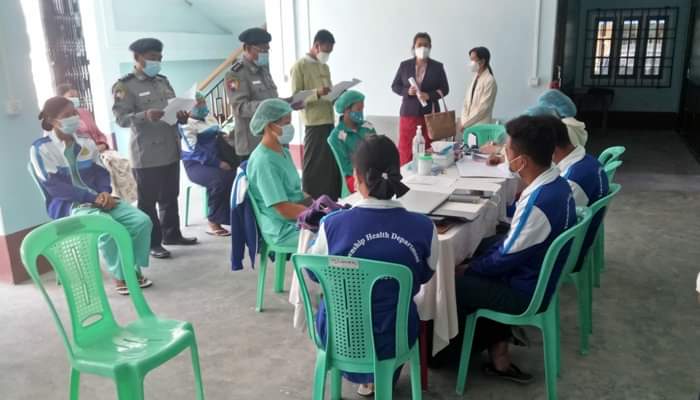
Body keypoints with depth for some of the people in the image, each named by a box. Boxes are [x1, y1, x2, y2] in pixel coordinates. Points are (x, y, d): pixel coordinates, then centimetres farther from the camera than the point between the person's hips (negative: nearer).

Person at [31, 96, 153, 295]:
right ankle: (120, 276, -13)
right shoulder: (41, 148, -5)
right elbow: (53, 186, -14)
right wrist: (93, 197, -21)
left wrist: (104, 193, -13)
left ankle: (135, 270, -2)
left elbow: (101, 171, 11)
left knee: (142, 221, -18)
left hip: (97, 199, 6)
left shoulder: (85, 142, 13)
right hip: (67, 205, -5)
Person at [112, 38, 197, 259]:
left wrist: (182, 115, -3)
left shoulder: (163, 81, 16)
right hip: (146, 154, -7)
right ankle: (152, 243, 11)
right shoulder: (124, 85, -6)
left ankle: (172, 234, 29)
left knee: (170, 197, 16)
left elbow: (175, 108, 21)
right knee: (148, 201, 2)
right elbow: (121, 118, -14)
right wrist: (145, 116, -32)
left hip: (171, 150, 7)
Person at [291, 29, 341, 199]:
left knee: (333, 165, 8)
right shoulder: (300, 66, -4)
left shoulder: (325, 67, 20)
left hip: (329, 122, 7)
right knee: (314, 166, -3)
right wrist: (317, 93, -24)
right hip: (314, 124, -7)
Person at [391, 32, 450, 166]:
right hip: (408, 112, 0)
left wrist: (429, 96, -15)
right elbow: (395, 86, 8)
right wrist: (407, 91, -12)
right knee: (405, 146, -1)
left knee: (430, 147, 3)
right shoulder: (405, 65, 5)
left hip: (430, 113, 0)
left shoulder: (438, 67, 3)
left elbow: (444, 89, 2)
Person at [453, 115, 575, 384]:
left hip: (526, 292, -9)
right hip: (540, 275, 9)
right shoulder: (555, 183, -3)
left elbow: (507, 257, -22)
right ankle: (498, 354, 18)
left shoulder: (538, 203, -33)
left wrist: (468, 270, -5)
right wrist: (474, 262, 6)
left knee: (453, 285, -1)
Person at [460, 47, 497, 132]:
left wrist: (465, 123, -13)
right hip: (469, 125, 6)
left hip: (481, 126, -6)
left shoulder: (489, 81, -12)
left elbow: (483, 108, -15)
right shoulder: (475, 78, 10)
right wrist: (463, 121, -1)